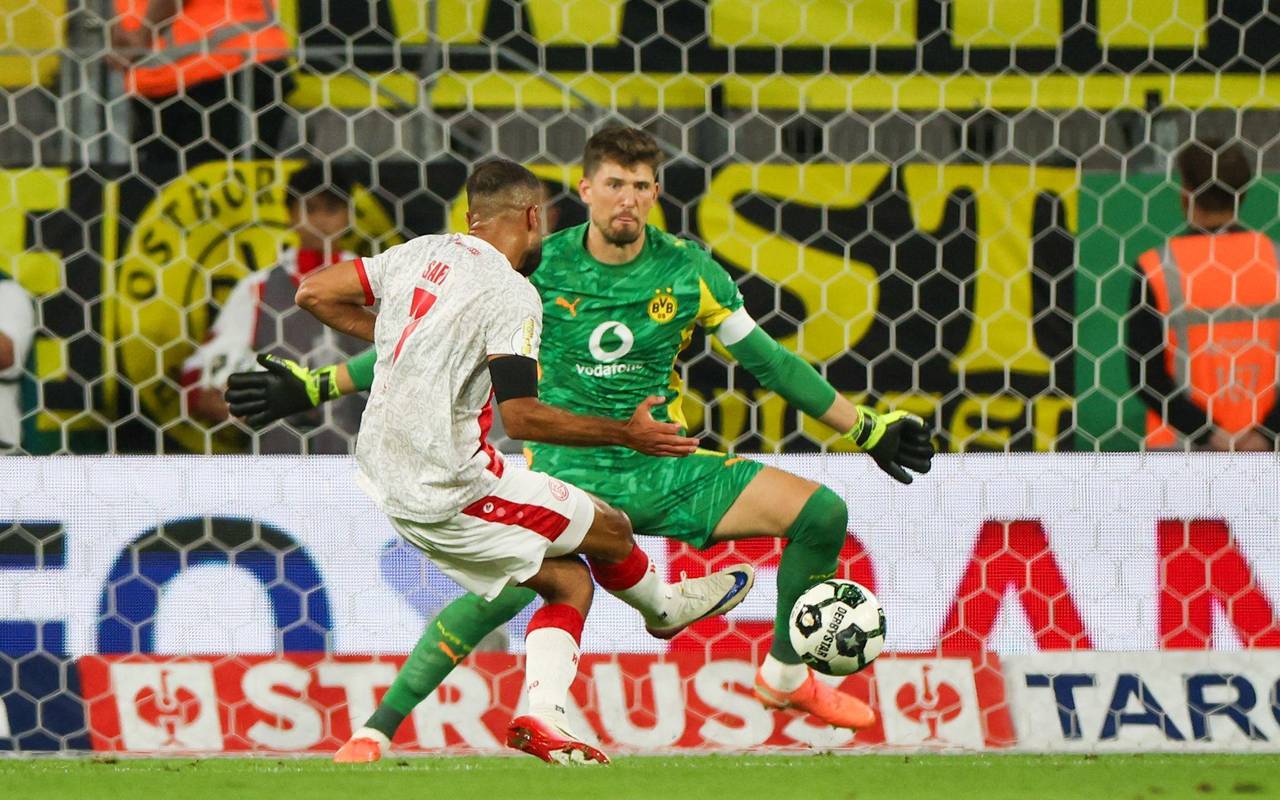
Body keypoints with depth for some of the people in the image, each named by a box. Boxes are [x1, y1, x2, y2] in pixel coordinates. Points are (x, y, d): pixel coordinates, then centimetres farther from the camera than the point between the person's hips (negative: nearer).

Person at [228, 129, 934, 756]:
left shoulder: (688, 271, -3)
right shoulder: (538, 267, -6)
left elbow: (767, 360, 9)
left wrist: (866, 430, 10)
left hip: (662, 470, 2)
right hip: (564, 469, -2)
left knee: (820, 512, -11)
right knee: (496, 596, -28)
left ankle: (786, 678, 11)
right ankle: (375, 731, -14)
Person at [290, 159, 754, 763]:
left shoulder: (423, 254, 8)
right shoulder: (512, 294, -15)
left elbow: (314, 293, 12)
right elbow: (519, 414, -23)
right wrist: (626, 434, -14)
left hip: (383, 479, 8)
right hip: (450, 490, -8)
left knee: (568, 580, 14)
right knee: (611, 530, 10)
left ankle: (543, 717, 2)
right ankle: (664, 609, 38)